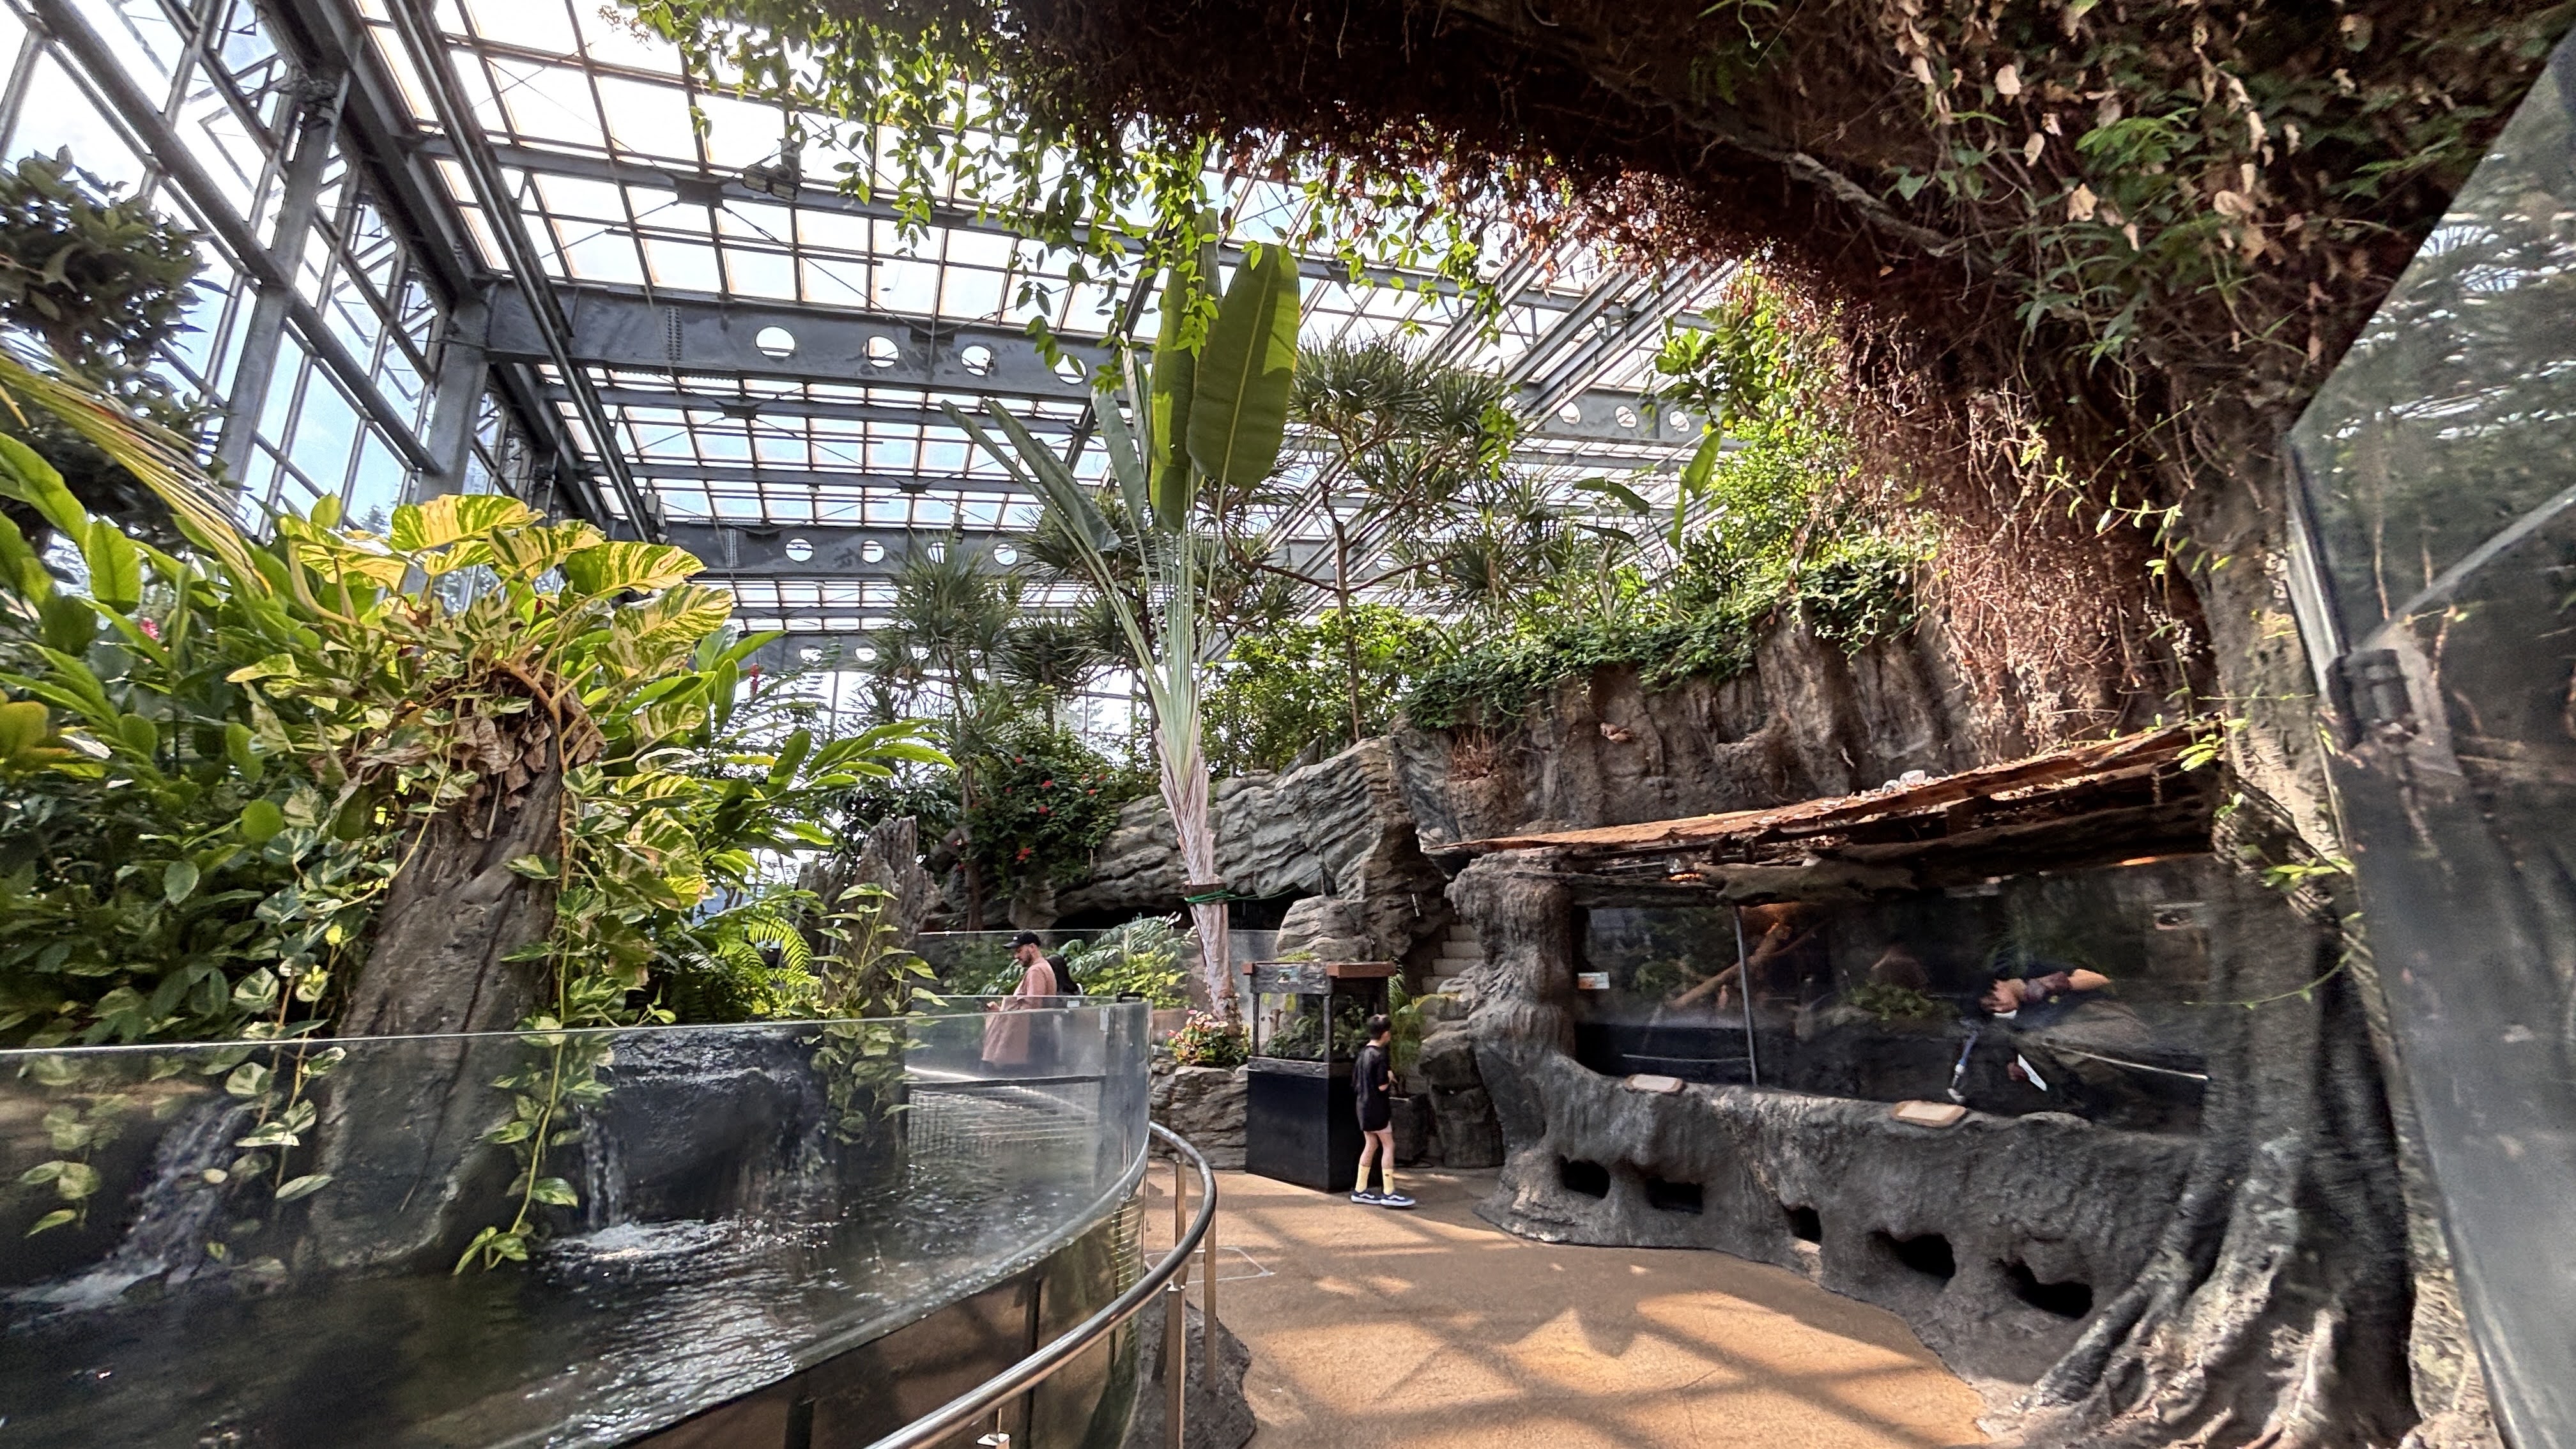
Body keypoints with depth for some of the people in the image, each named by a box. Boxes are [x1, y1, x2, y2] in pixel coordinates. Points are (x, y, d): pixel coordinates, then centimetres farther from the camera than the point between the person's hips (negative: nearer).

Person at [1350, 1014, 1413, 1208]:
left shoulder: (1363, 1053, 9)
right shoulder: (1380, 1055, -17)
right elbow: (1382, 1085, -21)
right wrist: (1390, 1075, -1)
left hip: (1364, 1105, 9)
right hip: (1377, 1107, -9)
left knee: (1370, 1145, 14)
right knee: (1388, 1145, -2)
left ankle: (1360, 1190, 16)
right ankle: (1389, 1194, -1)